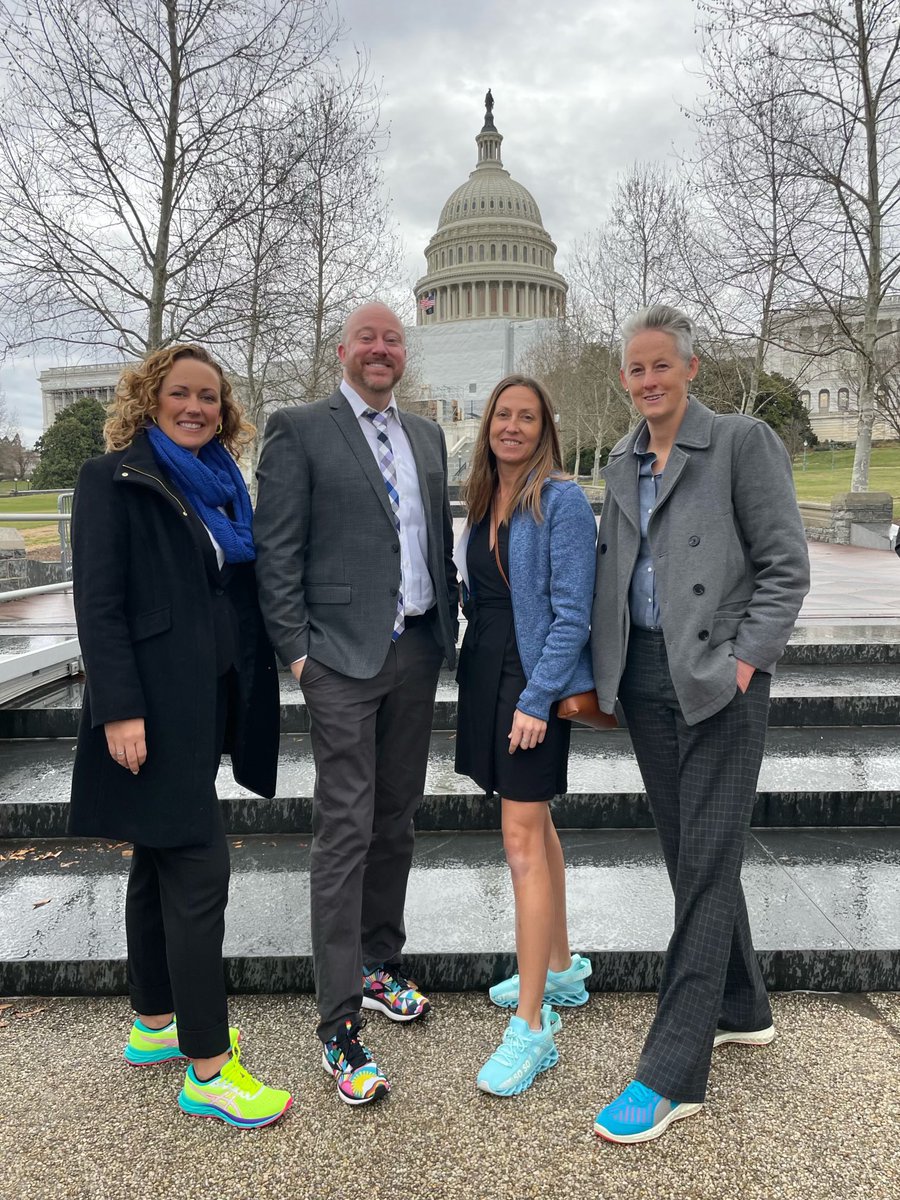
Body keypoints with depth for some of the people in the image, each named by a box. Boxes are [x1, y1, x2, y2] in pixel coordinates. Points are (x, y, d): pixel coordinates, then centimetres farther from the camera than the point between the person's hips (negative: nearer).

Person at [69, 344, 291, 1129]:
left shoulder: (222, 484, 14)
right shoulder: (115, 479, -5)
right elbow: (98, 602, -12)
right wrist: (119, 708, -18)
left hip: (208, 703, 7)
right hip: (157, 706, -7)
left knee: (161, 864, 17)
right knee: (199, 873, -6)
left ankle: (154, 1024, 33)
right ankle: (206, 1069, 7)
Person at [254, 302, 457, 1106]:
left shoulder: (427, 436, 16)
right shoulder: (299, 430, -2)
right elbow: (277, 551, -7)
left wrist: (449, 627, 11)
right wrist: (297, 650, -12)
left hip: (416, 651, 6)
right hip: (344, 657, -6)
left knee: (396, 820, 15)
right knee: (345, 832, -3)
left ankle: (380, 965, 34)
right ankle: (339, 1027, 8)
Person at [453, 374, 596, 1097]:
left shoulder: (561, 500, -10)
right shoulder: (486, 501, 12)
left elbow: (572, 612, -15)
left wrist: (537, 697, -19)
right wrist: (479, 678, 12)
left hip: (536, 682, -8)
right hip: (488, 675, 8)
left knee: (522, 840, -7)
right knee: (535, 823, 18)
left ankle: (533, 1027, 4)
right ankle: (561, 969, 35)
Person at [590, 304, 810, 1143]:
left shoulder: (743, 442, -4)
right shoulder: (623, 462, 13)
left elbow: (786, 567, -6)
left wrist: (742, 660, -14)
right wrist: (600, 673, 7)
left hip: (717, 680, -6)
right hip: (645, 679, 6)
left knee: (705, 863, -1)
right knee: (688, 854, 15)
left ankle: (671, 1074, 8)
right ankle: (740, 1008, 36)